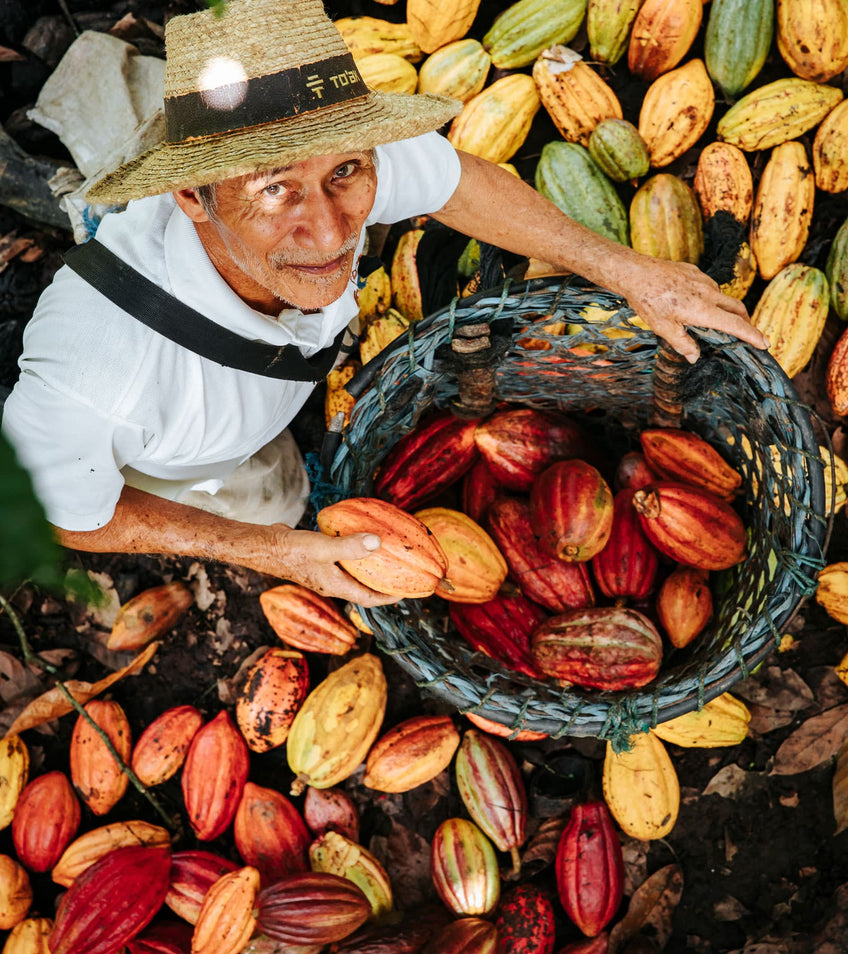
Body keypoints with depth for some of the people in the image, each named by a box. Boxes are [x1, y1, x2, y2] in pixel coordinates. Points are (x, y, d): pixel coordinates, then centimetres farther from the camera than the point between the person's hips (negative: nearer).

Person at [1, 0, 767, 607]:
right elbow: (65, 519, -28)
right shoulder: (92, 371, -51)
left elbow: (457, 182, -14)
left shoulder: (349, 161, -38)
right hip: (162, 476, -3)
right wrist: (270, 551, -28)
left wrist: (627, 271, -9)